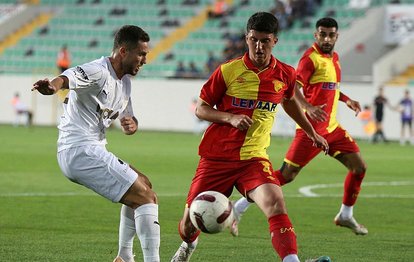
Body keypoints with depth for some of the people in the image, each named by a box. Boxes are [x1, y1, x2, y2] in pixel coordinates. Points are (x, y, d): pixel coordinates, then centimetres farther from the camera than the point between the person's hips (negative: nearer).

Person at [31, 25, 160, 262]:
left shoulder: (125, 81, 14)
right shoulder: (98, 72, -16)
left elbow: (128, 117, 24)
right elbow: (69, 77, -37)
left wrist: (131, 125, -2)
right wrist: (53, 85, -62)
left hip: (91, 151, 11)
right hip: (81, 151, -11)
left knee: (143, 184, 26)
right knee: (146, 197, -15)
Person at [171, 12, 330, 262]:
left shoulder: (286, 75, 2)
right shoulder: (228, 70, -6)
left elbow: (289, 101, 25)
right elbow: (201, 108, 1)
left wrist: (312, 133, 35)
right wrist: (231, 118, -16)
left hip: (254, 157, 1)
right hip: (216, 157, -1)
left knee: (275, 203, -28)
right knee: (191, 221, 6)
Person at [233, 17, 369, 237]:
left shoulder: (334, 57, 13)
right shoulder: (311, 57, -13)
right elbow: (293, 88, -23)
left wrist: (346, 100, 17)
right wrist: (309, 107, -39)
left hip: (332, 128, 8)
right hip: (311, 128, -8)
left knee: (359, 167, 5)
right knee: (287, 175, -9)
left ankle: (346, 216, 21)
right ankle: (238, 208, -1)